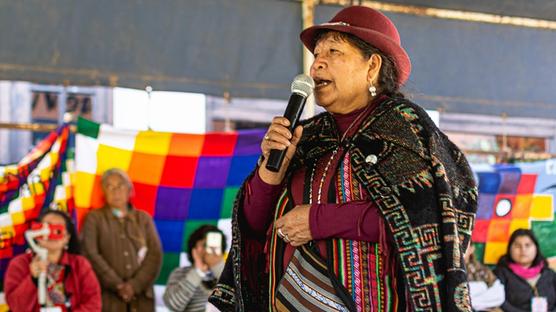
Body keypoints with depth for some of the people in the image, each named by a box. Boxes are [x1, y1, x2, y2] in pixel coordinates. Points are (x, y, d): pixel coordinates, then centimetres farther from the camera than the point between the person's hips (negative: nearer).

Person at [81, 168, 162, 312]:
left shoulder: (144, 219, 17)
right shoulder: (94, 218, 10)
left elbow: (155, 255, 6)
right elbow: (90, 254, -2)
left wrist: (135, 285, -8)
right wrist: (117, 285, -11)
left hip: (141, 297, 2)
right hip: (108, 297, -2)